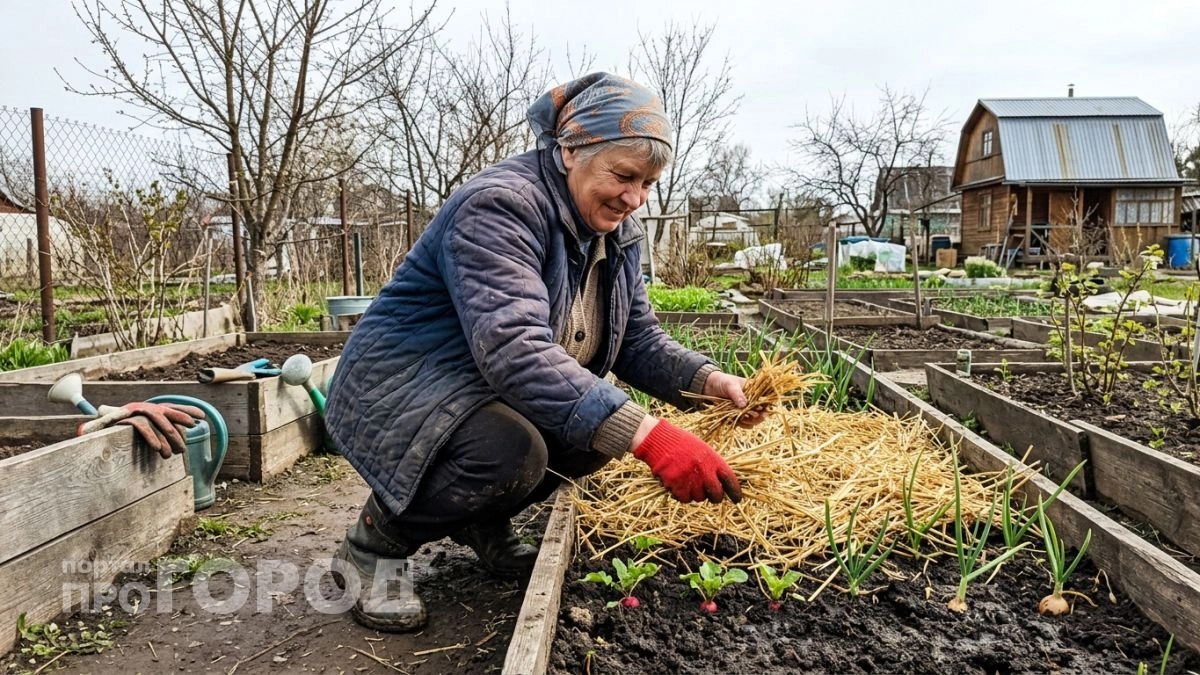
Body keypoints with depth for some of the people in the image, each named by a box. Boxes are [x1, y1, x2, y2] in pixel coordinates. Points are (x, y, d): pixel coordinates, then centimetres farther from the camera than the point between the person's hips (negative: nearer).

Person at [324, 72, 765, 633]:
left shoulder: (617, 230, 2)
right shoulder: (499, 206, -26)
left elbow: (637, 339, 3)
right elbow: (513, 349, -40)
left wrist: (708, 381, -18)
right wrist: (645, 435, -48)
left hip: (491, 392, 9)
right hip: (401, 387, -8)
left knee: (606, 421, -10)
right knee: (511, 449, -34)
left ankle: (481, 522, 12)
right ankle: (369, 548, -7)